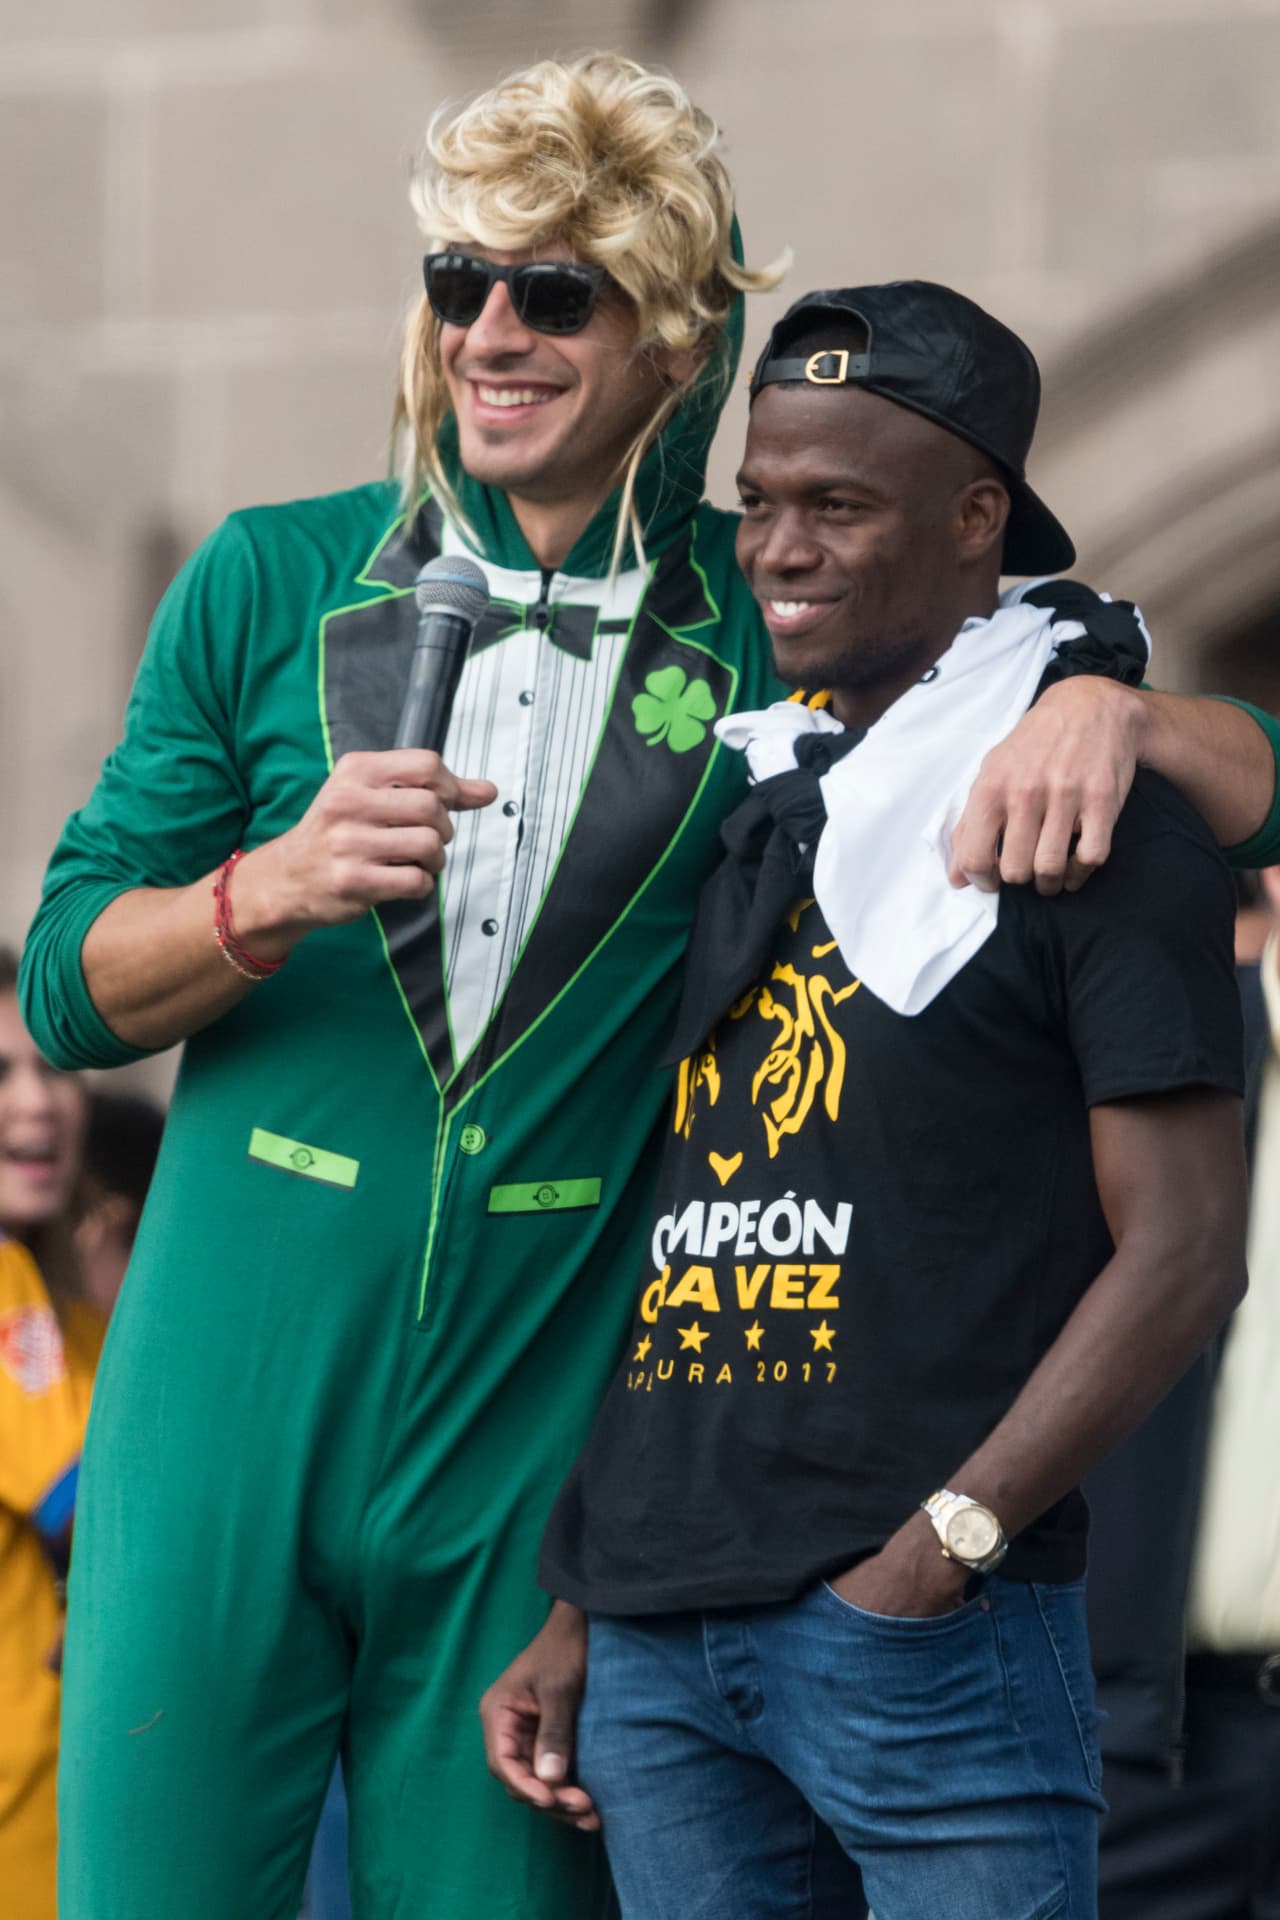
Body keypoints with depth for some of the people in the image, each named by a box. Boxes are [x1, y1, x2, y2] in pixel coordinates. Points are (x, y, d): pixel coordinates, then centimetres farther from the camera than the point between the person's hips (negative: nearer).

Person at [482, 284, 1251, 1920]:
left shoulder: (1089, 814, -2)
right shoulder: (743, 807, 18)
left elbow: (1184, 1250, -8)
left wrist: (938, 1553, -15)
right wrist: (575, 1618, 15)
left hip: (926, 1630, -6)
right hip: (657, 1641, 6)